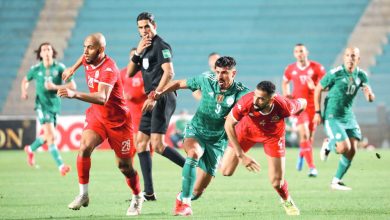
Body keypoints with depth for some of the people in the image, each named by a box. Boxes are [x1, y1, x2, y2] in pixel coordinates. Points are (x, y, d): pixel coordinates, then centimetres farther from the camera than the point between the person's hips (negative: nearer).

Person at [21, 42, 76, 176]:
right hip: (42, 105, -3)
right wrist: (24, 92, -2)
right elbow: (25, 80, 17)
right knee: (51, 136, -18)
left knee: (48, 136, 19)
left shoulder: (60, 68, -4)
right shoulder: (36, 69, -2)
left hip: (55, 105, 3)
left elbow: (72, 86, -7)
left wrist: (55, 87, -19)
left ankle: (30, 149, 48)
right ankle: (60, 166, -20)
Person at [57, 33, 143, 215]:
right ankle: (83, 195, -14)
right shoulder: (88, 60, -4)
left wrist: (75, 94, -56)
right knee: (84, 148, -22)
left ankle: (137, 198, 29)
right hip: (96, 116, 6)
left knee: (124, 165, 3)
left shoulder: (108, 69, -28)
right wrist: (73, 69, 27)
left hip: (118, 120, -6)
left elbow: (102, 98, -45)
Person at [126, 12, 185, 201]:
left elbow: (169, 73, -21)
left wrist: (154, 95, -25)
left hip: (163, 99, -10)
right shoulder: (146, 47, 20)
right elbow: (130, 73, 15)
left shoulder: (161, 46, -8)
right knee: (141, 142, 6)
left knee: (157, 144, -18)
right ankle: (148, 192, 6)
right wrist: (138, 53, 1)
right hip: (152, 101, 10)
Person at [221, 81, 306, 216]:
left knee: (277, 182, -4)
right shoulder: (247, 102, -40)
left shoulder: (284, 106, -38)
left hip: (273, 136, 0)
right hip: (247, 130, 0)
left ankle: (286, 201, 32)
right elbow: (228, 125, -26)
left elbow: (303, 103, -15)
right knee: (226, 171, -5)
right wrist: (241, 155, -28)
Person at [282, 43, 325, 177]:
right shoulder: (290, 69, 3)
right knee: (304, 134, -17)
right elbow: (285, 82, 23)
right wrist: (286, 94, 4)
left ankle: (301, 155, 44)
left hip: (313, 105, 1)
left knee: (310, 137, 9)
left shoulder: (317, 68, -4)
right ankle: (312, 167, -19)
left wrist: (315, 87, -21)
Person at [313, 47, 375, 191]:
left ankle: (336, 182, 13)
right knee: (344, 148, -18)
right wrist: (318, 113, -6)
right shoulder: (335, 73, -14)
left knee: (352, 150, -1)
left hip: (349, 117, 6)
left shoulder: (361, 75, 1)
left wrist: (369, 93, -20)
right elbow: (318, 90, -4)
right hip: (332, 117, -6)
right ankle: (328, 145, 17)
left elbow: (370, 99, 5)